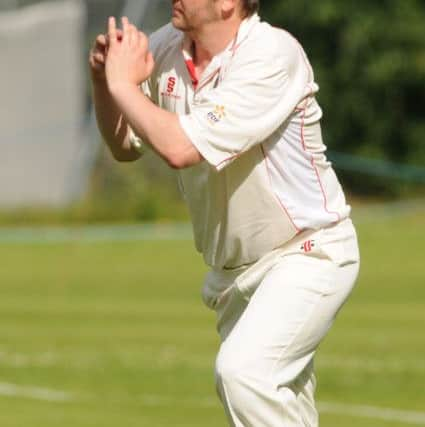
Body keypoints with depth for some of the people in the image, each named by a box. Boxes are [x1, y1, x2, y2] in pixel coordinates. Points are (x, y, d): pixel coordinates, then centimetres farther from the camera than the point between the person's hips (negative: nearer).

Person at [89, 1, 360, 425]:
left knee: (242, 370, -27)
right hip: (232, 269, 8)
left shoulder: (272, 54, -25)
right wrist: (102, 79, -8)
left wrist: (123, 83, -20)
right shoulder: (164, 49, -3)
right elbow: (124, 146, 10)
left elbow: (181, 148, -33)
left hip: (306, 253, -7)